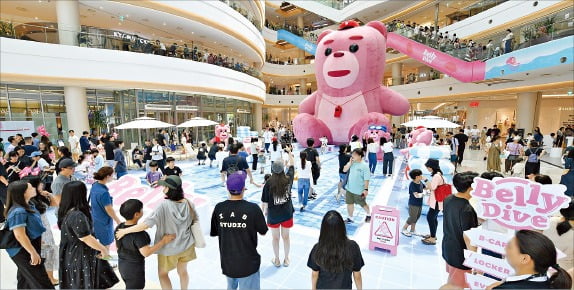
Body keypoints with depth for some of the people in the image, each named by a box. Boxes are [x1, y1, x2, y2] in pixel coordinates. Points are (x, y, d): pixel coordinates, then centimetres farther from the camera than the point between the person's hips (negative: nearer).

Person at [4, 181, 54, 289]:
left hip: (26, 250, 10)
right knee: (41, 281, 0)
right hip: (23, 252, -10)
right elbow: (20, 236, -27)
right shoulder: (18, 212, -28)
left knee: (25, 280, 25)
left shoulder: (27, 206, 2)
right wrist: (33, 252, -22)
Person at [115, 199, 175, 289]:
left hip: (122, 265, 7)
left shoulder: (119, 228, -8)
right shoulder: (138, 233, -32)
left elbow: (117, 245, 7)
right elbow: (146, 253, -33)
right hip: (134, 268, -7)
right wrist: (163, 241, -27)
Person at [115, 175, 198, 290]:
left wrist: (125, 231, -13)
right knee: (183, 271, 27)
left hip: (169, 248, -4)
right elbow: (195, 223, -1)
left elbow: (146, 224, -28)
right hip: (186, 245, 4)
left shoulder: (164, 205, -28)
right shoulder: (189, 204, -13)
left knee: (162, 273, 24)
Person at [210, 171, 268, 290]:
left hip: (227, 262, 4)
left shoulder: (218, 208, -14)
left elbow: (214, 233, 1)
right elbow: (263, 232, -9)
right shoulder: (253, 208, -23)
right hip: (248, 264, -4)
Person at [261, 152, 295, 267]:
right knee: (286, 237, 20)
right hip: (287, 214, 1)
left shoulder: (269, 183, -22)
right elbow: (291, 166, 0)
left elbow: (264, 201, -14)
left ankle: (277, 260, 37)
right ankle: (286, 259, 37)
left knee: (275, 238, 19)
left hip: (273, 215, -1)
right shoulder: (288, 179, -17)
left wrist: (264, 211, 5)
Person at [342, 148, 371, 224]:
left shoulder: (364, 166, -18)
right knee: (349, 203, 14)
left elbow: (366, 179, -17)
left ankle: (369, 215, 45)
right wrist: (350, 162, -14)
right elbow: (344, 170, -5)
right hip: (349, 189, 5)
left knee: (363, 204, 16)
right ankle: (350, 218, 32)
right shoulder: (352, 163, -2)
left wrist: (366, 189, -18)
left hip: (359, 191, -5)